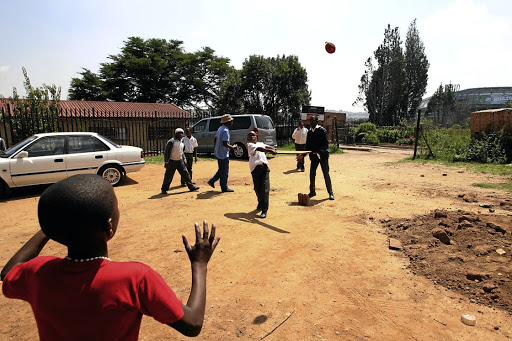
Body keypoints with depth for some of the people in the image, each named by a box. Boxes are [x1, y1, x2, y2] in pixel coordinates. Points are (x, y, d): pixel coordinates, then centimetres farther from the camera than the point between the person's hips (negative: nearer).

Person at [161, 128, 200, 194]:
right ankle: (164, 189, 16)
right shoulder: (171, 142, -12)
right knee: (168, 176, 1)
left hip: (180, 161, 6)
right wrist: (166, 162, -17)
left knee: (185, 173, 4)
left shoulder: (181, 142, 12)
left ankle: (191, 187, 8)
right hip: (172, 161, -6)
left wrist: (184, 160, 18)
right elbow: (166, 152, -13)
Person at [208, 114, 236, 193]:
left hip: (218, 153, 9)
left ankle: (212, 181, 22)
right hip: (223, 154, -9)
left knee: (221, 170, 21)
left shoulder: (220, 128, 10)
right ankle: (224, 188, 11)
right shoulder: (225, 130, -20)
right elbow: (224, 144, -27)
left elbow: (215, 140, 17)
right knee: (224, 172, 2)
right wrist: (232, 147, -13)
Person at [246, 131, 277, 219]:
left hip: (264, 166, 3)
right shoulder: (249, 145, 7)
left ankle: (264, 210, -7)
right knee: (257, 188, 5)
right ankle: (260, 203, 33)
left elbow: (266, 147, 5)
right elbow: (259, 149, -11)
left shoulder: (260, 143, 25)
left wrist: (273, 149, -18)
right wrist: (270, 151, -26)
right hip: (255, 167, -3)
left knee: (265, 188, -7)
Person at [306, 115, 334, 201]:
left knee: (326, 174, -1)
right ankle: (312, 191, 22)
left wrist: (320, 152, -27)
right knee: (312, 174, 8)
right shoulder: (309, 132, 10)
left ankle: (330, 193, 9)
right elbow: (308, 145, 14)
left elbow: (325, 143, -15)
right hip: (313, 156, 5)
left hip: (323, 155, -5)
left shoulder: (322, 130, -8)